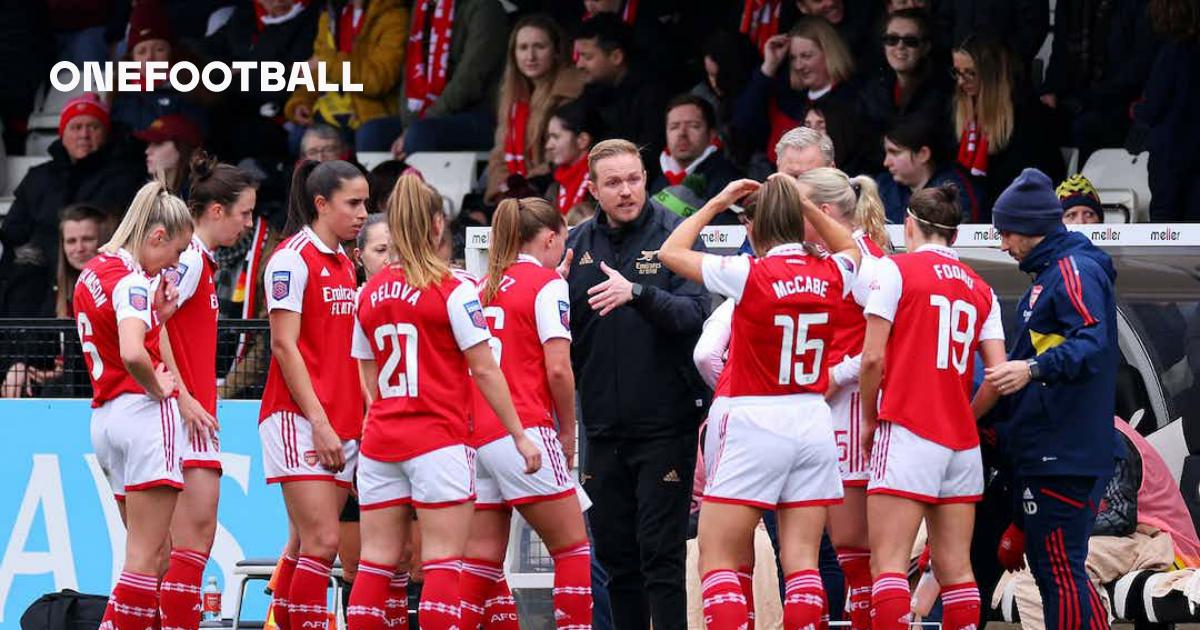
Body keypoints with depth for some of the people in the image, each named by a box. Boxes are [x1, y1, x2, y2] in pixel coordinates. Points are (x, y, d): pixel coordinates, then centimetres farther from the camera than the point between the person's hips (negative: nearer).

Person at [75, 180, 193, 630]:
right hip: (144, 412, -9)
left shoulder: (93, 272, 13)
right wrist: (158, 388, -13)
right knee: (146, 557, -7)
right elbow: (133, 356, -30)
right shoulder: (132, 281, -15)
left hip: (104, 417, 9)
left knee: (147, 554, 12)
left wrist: (157, 315, 7)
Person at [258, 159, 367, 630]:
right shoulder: (293, 258, -9)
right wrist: (320, 423, -17)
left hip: (338, 424, 8)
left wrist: (366, 415, 13)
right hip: (298, 417, -8)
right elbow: (285, 346, -13)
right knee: (321, 542, -14)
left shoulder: (344, 264, 16)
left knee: (306, 544, 6)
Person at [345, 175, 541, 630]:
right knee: (443, 560, -5)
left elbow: (368, 377, 14)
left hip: (381, 438, 5)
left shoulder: (370, 293, 9)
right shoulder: (453, 289, -7)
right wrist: (519, 435, -2)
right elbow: (484, 371, -8)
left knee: (376, 560, 4)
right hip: (438, 439, -5)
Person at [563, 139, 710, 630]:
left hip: (665, 426, -5)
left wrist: (637, 293, -32)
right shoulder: (579, 243, 8)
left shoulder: (674, 235, -5)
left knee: (661, 553, -6)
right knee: (615, 556, 10)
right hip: (604, 428, 5)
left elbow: (695, 313, -16)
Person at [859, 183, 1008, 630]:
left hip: (907, 435, -6)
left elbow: (872, 357, -7)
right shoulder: (981, 290, 14)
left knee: (888, 562, -10)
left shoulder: (896, 269, -1)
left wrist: (869, 420, 6)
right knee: (955, 567, 7)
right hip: (962, 442, 6)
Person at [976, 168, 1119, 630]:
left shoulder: (1076, 270, -12)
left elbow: (1093, 342, -28)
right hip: (1049, 453, 11)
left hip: (1064, 455, -11)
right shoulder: (1051, 272, 19)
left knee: (1059, 571, -10)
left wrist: (1033, 369, -39)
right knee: (1057, 570, 13)